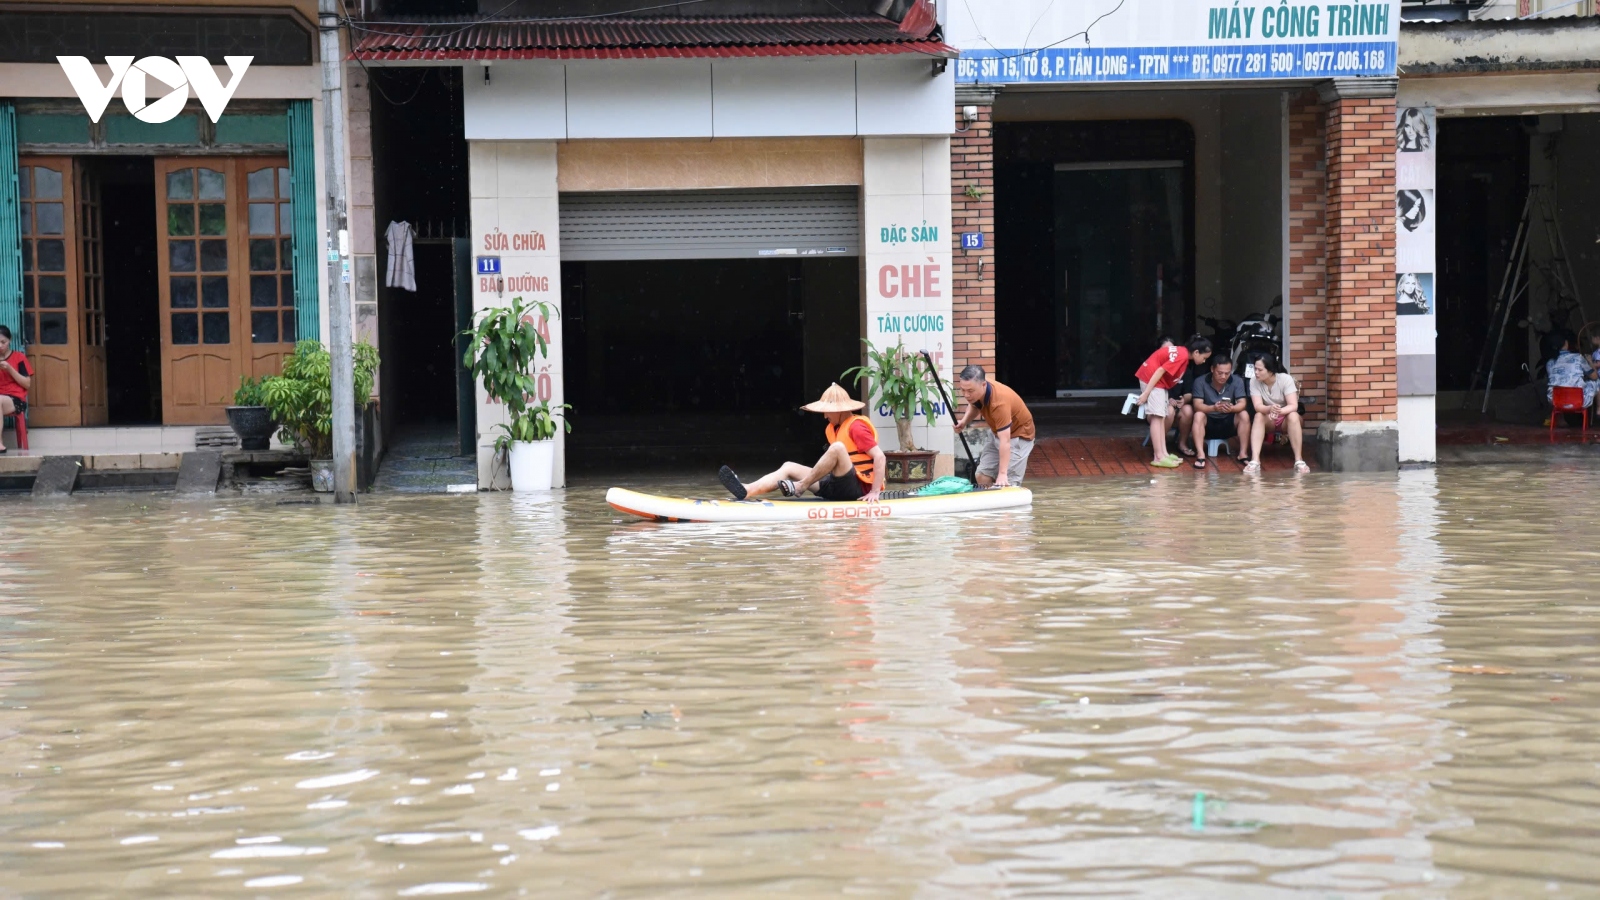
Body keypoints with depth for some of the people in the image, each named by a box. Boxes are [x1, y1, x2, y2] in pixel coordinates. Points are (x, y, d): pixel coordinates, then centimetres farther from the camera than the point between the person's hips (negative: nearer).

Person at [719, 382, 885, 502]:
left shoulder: (856, 427, -9)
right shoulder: (833, 429, 17)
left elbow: (879, 456, -17)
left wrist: (875, 492, -22)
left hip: (858, 489, -9)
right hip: (837, 488, 9)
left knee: (837, 447, -32)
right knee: (789, 468, 0)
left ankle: (801, 486, -21)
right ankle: (746, 491, -23)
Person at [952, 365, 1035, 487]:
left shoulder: (999, 402, -40)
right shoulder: (977, 388, -16)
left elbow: (1005, 441, -42)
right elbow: (974, 405, 11)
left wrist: (1002, 474, -47)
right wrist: (964, 421, -9)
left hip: (1019, 435, -8)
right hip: (999, 434, 8)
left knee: (1008, 483, -17)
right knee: (982, 476, 3)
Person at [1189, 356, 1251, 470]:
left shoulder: (1237, 381, -10)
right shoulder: (1201, 382, -15)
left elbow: (1242, 404, -18)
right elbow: (1198, 405, -24)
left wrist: (1231, 408, -43)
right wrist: (1213, 408, -46)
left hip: (1228, 423, 2)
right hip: (1208, 423, -2)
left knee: (1244, 415, -24)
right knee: (1198, 415, -31)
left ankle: (1242, 453, -18)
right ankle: (1201, 455, -36)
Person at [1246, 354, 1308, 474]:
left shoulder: (1286, 379, -20)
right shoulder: (1254, 382, -14)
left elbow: (1293, 405, -28)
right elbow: (1258, 406, -26)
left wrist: (1280, 411, -50)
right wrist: (1270, 409, -49)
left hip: (1285, 418, -1)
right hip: (1268, 420, 1)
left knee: (1293, 416, -35)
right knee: (1258, 416, -32)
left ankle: (1298, 461, -35)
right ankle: (1255, 461, -43)